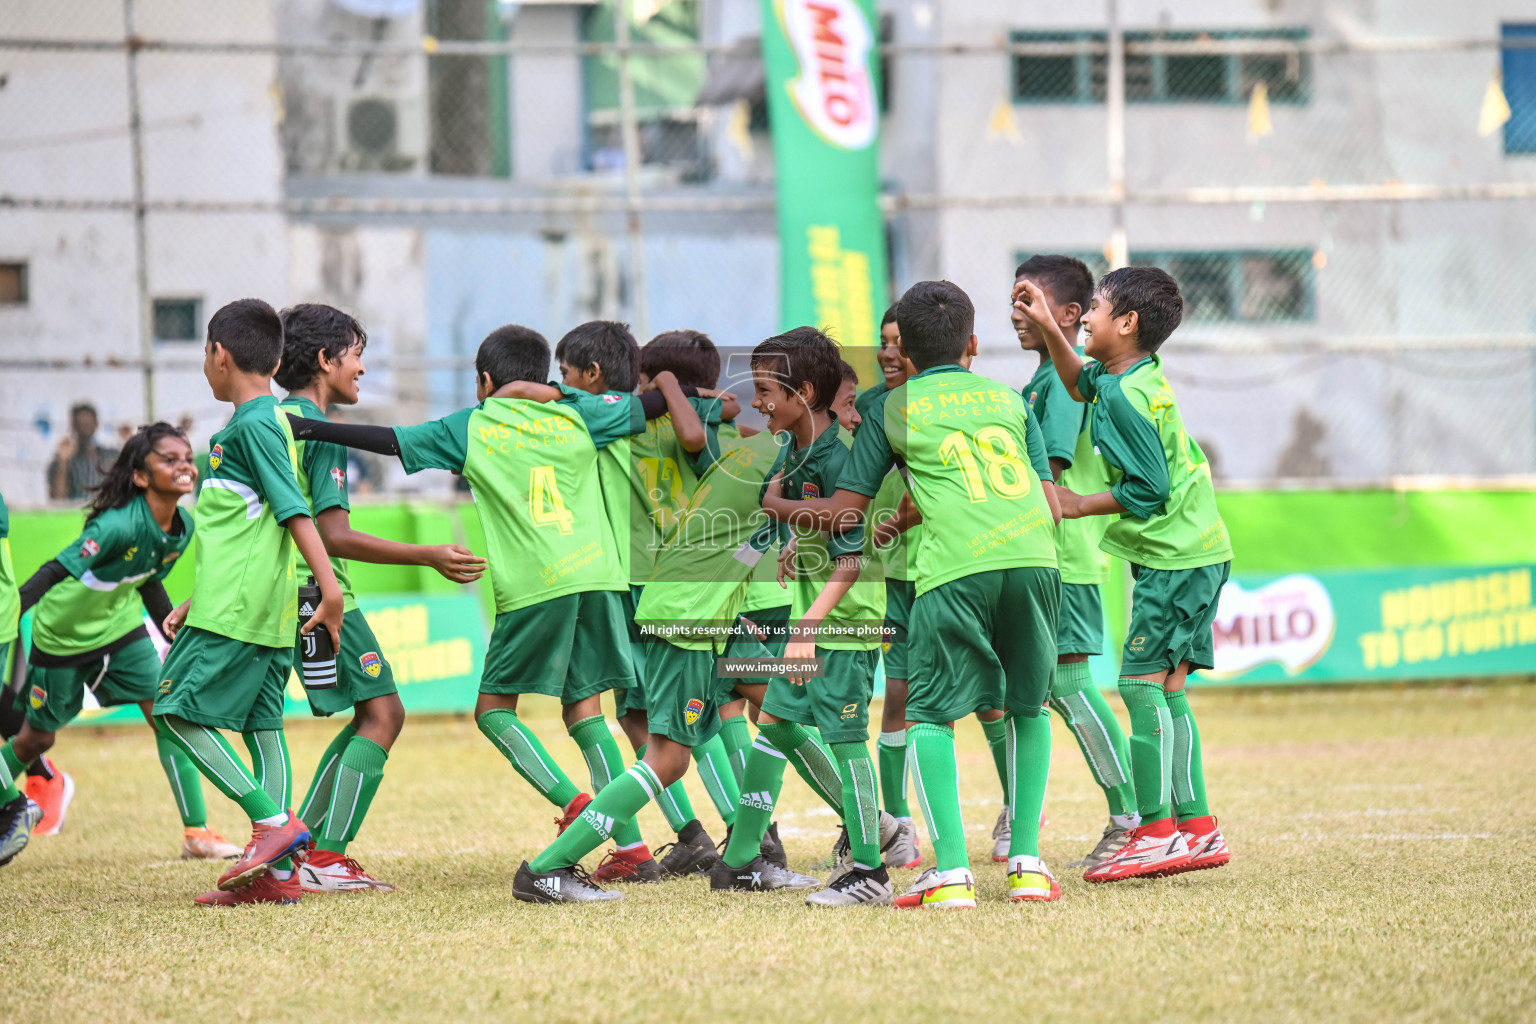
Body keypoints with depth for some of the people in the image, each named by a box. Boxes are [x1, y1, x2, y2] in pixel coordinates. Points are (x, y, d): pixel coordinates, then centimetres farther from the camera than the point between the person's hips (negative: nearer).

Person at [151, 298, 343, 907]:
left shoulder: (251, 427, -11)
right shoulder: (269, 420, 19)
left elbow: (295, 512, -20)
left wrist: (330, 587, -27)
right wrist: (193, 605, 28)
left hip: (235, 607, -9)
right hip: (267, 608, 9)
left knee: (178, 710, -6)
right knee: (261, 722, 7)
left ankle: (273, 821, -12)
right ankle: (279, 871, 4)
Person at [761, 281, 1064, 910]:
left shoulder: (892, 408, 17)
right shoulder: (1010, 400, 25)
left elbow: (844, 511, 18)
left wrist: (775, 507, 38)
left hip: (957, 568, -3)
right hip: (1034, 558, 3)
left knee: (930, 713, 5)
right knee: (1028, 707, 19)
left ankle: (951, 869, -9)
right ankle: (1027, 862, 12)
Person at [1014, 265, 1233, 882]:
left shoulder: (1125, 397, -18)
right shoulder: (1143, 372, 10)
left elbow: (1148, 489, -20)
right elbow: (1080, 383, 32)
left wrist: (1080, 506, -9)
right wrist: (1048, 329, 21)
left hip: (1172, 558, -10)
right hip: (1198, 551, 10)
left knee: (1141, 680, -10)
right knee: (1167, 688, 10)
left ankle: (1156, 832, -12)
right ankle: (1198, 830, 11)